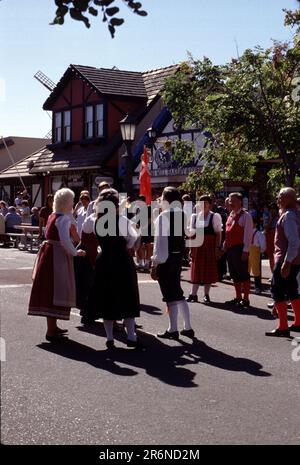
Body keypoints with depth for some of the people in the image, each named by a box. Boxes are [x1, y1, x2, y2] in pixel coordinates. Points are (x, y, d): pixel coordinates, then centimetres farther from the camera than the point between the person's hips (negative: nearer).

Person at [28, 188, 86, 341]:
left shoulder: (52, 216, 13)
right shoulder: (63, 218, -15)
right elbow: (65, 240, -24)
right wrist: (75, 252, -10)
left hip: (48, 252, 10)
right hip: (57, 256, -10)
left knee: (50, 290, 16)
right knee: (55, 290, -6)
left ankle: (52, 326, 30)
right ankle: (51, 331, -3)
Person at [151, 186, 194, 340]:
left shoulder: (163, 216, -17)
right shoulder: (182, 214, 6)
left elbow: (160, 241, -18)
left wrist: (155, 264, -15)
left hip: (166, 258, -8)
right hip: (178, 256, 8)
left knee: (170, 295, 0)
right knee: (177, 292, 17)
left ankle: (173, 330, 8)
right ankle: (187, 327, 21)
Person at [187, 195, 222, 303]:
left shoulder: (215, 216, -2)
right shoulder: (195, 216, 10)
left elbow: (218, 233, -4)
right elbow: (191, 232, 13)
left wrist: (217, 248, -10)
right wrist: (191, 247, 5)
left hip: (210, 247, -3)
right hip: (197, 246, 3)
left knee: (208, 271, 1)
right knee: (196, 270, 5)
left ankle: (206, 295, 9)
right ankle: (193, 294, 9)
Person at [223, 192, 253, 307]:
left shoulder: (245, 216, -10)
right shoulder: (230, 215, 16)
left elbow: (248, 234, -14)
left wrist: (245, 250, -18)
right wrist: (225, 246, 16)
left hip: (240, 248, -9)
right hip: (230, 248, 9)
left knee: (243, 274, -2)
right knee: (234, 274, 13)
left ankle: (245, 299, 5)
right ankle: (238, 297, 22)